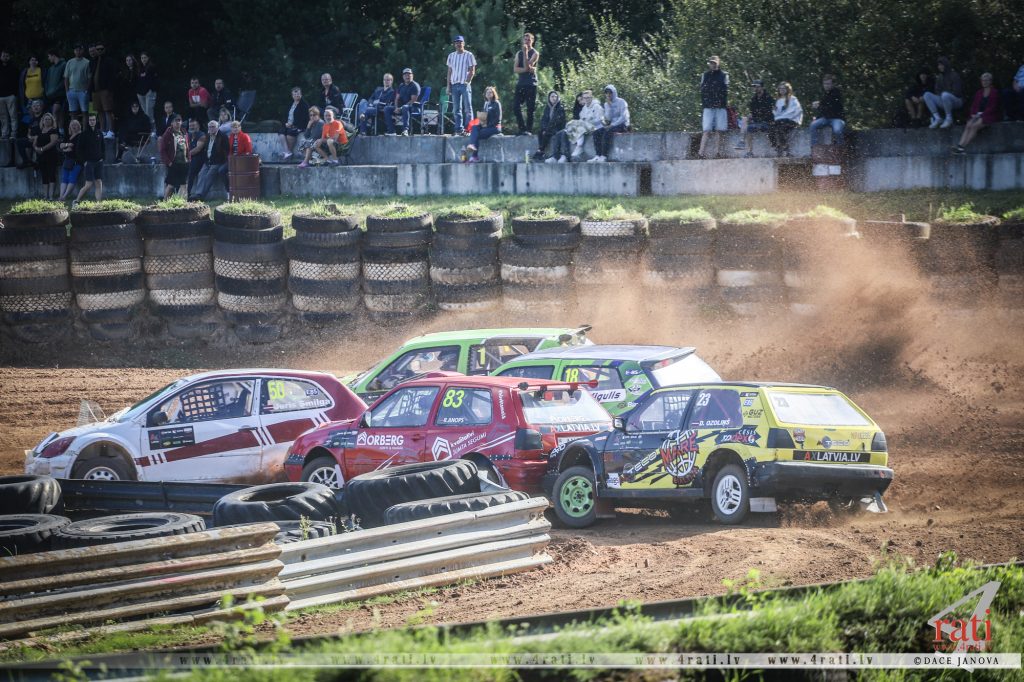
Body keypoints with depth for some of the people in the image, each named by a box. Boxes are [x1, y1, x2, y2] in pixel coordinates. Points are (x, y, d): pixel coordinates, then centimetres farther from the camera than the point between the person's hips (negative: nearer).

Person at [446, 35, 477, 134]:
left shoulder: (468, 55, 2)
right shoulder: (451, 56, 15)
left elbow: (472, 71, -1)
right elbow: (449, 71, 16)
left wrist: (467, 82, -11)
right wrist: (448, 85, 9)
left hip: (465, 84, -5)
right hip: (454, 85, 5)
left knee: (467, 108, -8)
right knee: (456, 109, 3)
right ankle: (459, 129, 5)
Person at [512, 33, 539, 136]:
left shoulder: (535, 53, 1)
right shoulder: (519, 54, 15)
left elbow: (527, 66, -12)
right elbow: (515, 69, 3)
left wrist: (525, 53, -14)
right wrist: (527, 69, -11)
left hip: (531, 83, -5)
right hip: (521, 83, 5)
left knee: (530, 108, -6)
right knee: (516, 106, -4)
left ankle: (529, 130, -3)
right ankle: (522, 128, 3)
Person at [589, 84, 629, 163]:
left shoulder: (621, 102, -5)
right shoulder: (607, 104, 13)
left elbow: (623, 117, -13)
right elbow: (608, 118, 1)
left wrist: (612, 125, -21)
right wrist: (609, 106, -9)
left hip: (622, 125, -6)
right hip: (612, 125, 6)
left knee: (607, 132, -34)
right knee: (596, 132, -18)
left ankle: (604, 156, -37)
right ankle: (598, 156, -27)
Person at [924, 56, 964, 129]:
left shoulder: (954, 75, -7)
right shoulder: (939, 77, 12)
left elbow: (957, 92, -13)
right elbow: (937, 91, 13)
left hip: (956, 100, -7)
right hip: (943, 101, 7)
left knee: (945, 95, -40)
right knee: (927, 95, -13)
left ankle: (949, 119, -26)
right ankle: (937, 118, -20)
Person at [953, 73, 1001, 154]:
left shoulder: (995, 92, 1)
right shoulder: (979, 93, 19)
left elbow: (993, 108, -8)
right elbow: (974, 106, 15)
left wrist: (981, 114, -15)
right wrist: (974, 114, -7)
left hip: (990, 116, -5)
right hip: (978, 115, 5)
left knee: (974, 126, -31)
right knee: (968, 126, -26)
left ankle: (963, 147, -39)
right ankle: (960, 145, -42)